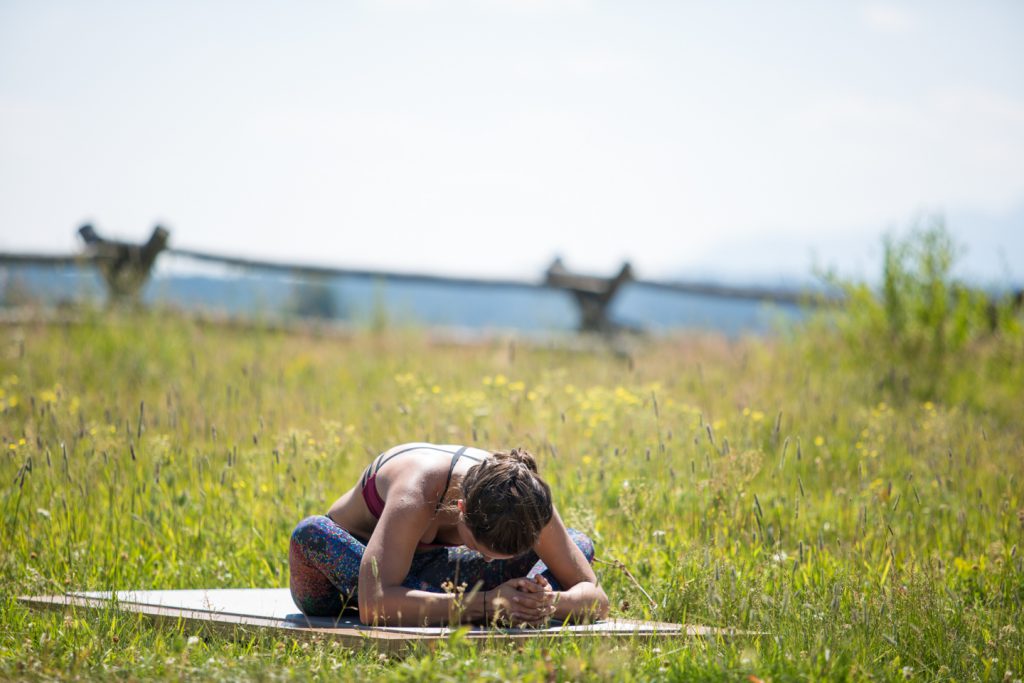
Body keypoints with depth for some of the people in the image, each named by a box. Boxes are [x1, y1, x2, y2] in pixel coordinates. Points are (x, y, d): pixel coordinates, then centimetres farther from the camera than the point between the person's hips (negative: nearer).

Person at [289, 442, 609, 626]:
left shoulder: (525, 501, -27)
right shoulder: (417, 494, -42)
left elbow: (595, 596, -22)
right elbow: (373, 606, -53)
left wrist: (550, 603, -45)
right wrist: (484, 606, -57)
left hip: (422, 572, 4)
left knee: (581, 545, -7)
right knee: (311, 533, -43)